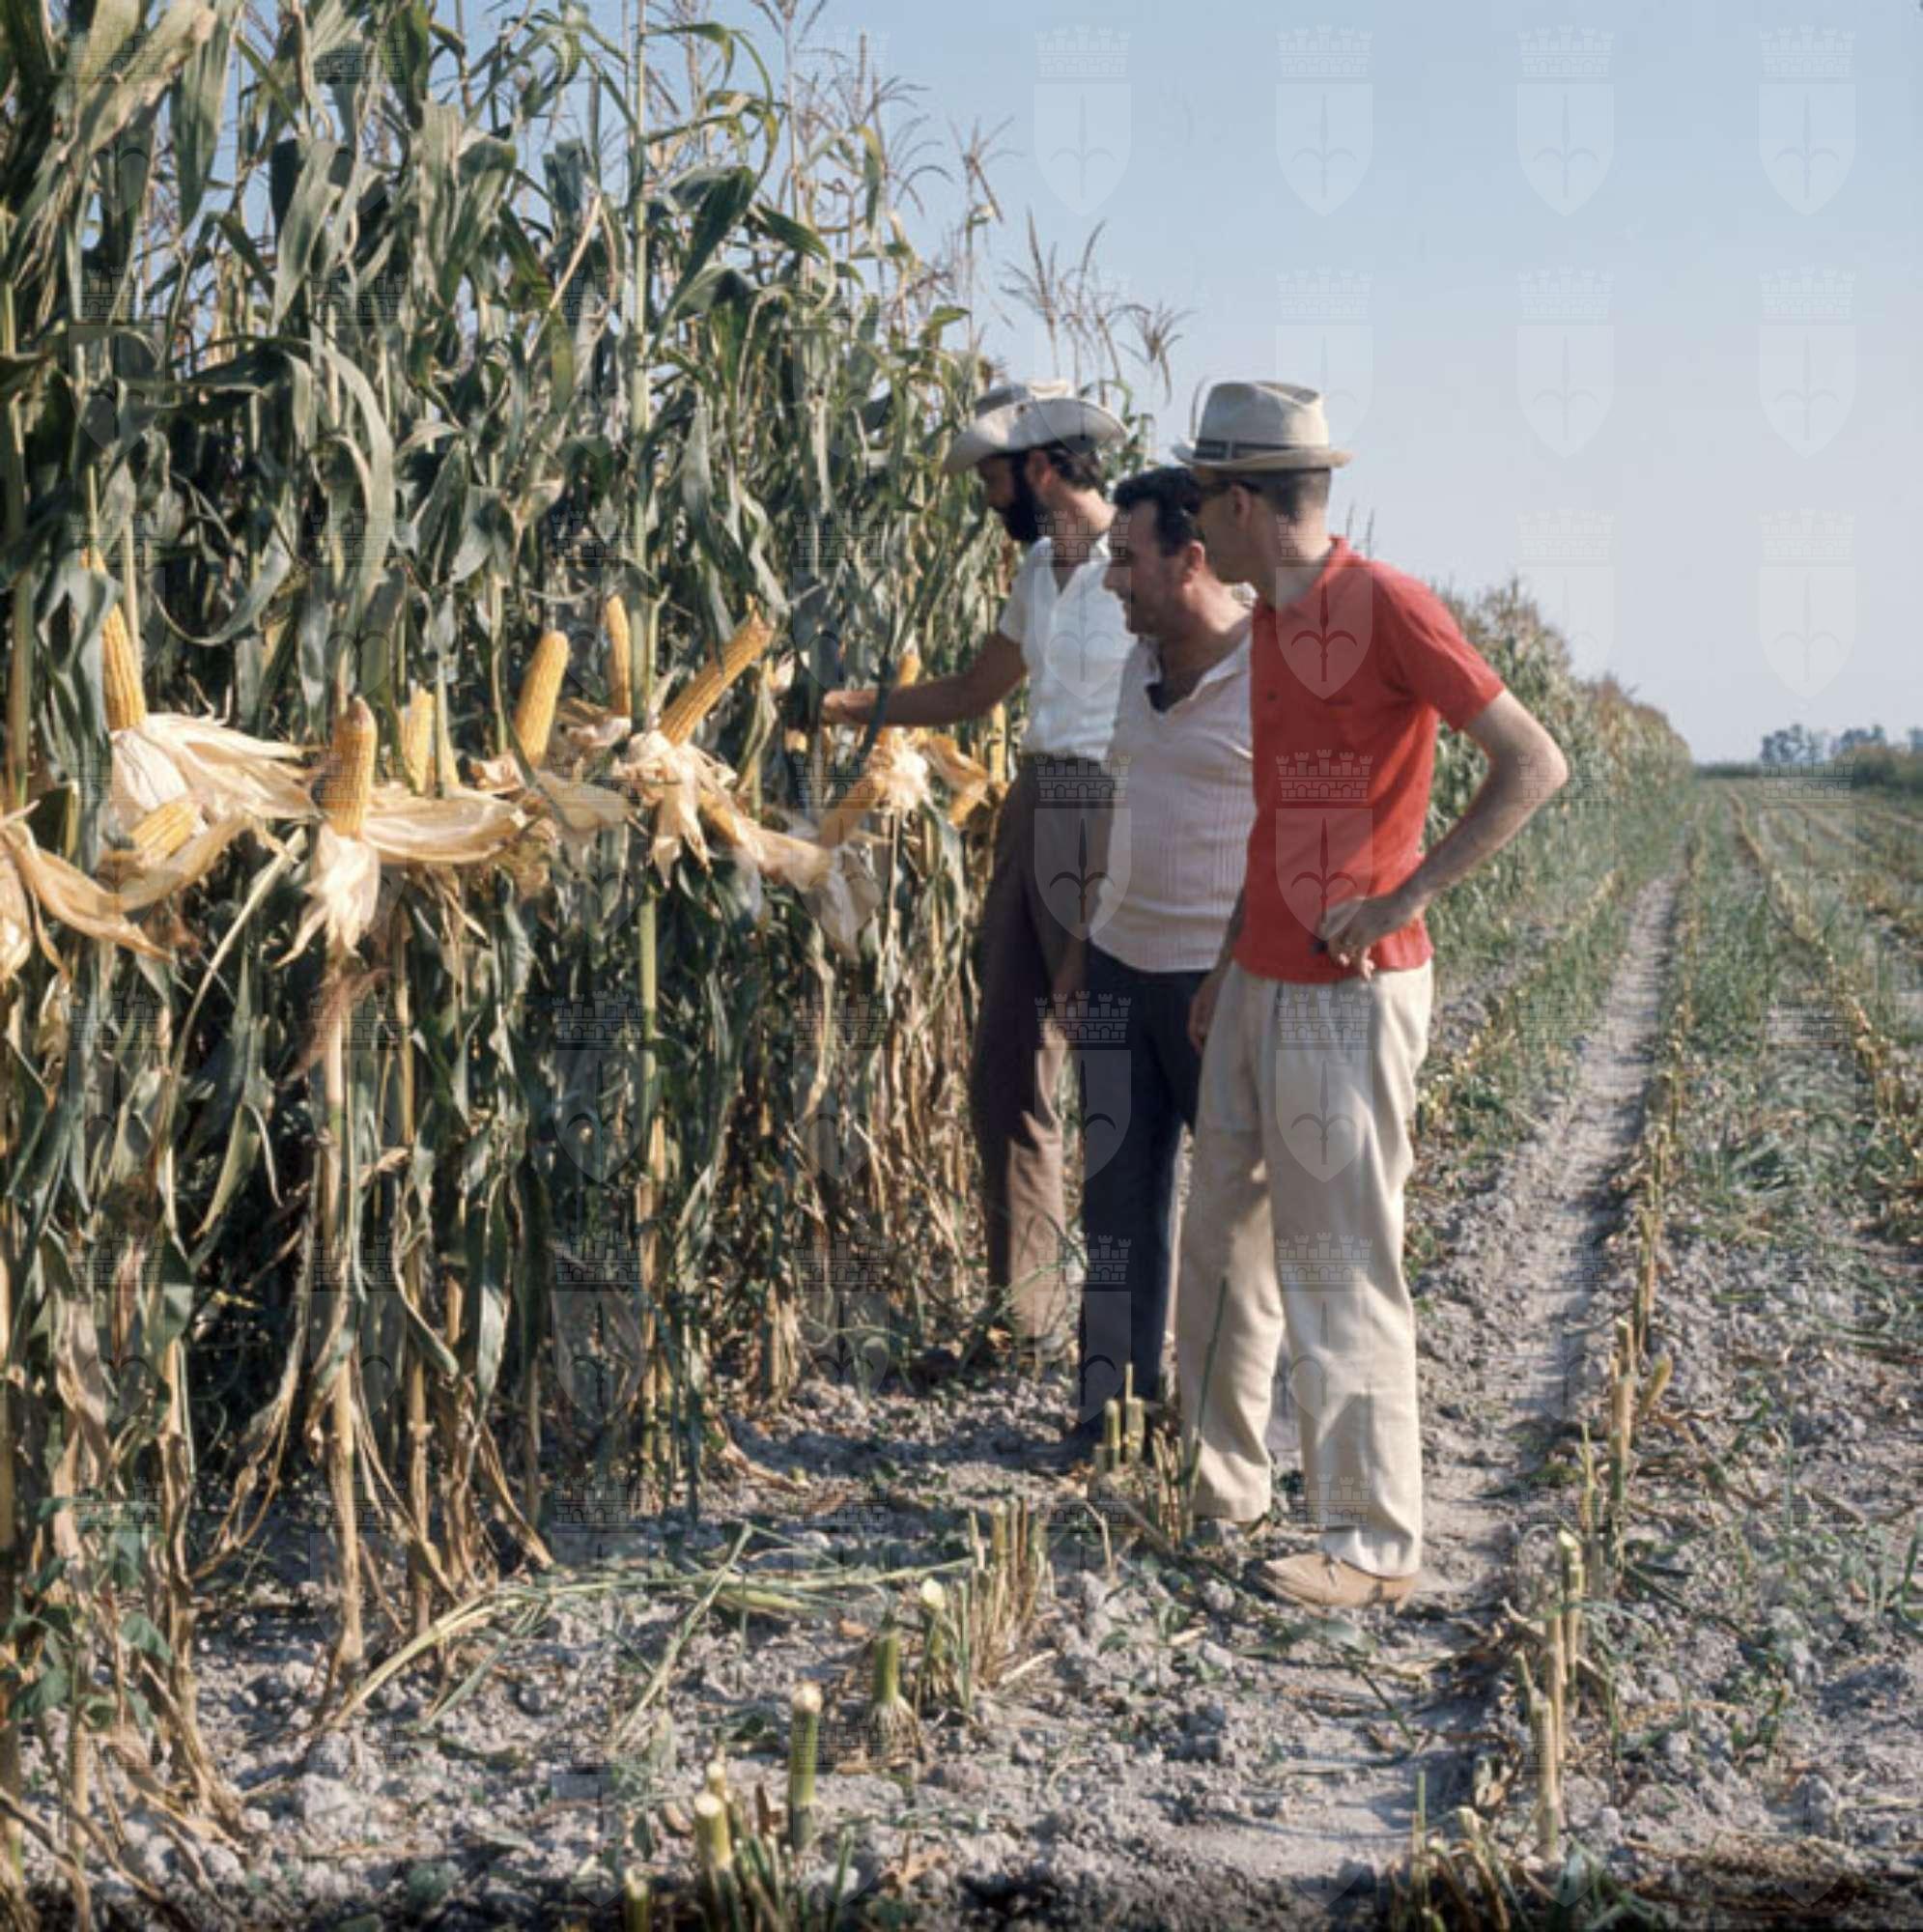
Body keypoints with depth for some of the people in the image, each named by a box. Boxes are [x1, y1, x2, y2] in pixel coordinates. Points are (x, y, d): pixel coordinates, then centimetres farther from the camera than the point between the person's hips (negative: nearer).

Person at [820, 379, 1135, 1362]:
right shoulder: (1038, 570, 16)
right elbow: (974, 691, 24)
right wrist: (846, 706, 21)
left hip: (1112, 823, -8)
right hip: (1032, 815, 8)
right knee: (1004, 1070, 8)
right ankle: (1025, 1307, 19)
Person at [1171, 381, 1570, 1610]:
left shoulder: (1388, 607, -13)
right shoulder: (1271, 620, 13)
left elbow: (1535, 764, -16)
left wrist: (1402, 898, -19)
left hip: (1348, 999, -9)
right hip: (1258, 988, 9)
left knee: (1339, 1267, -3)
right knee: (1224, 1242, 14)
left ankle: (1376, 1546, 8)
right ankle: (1225, 1489, 28)